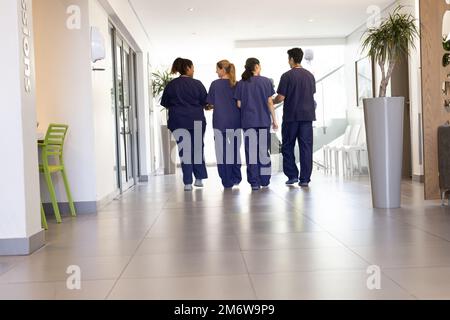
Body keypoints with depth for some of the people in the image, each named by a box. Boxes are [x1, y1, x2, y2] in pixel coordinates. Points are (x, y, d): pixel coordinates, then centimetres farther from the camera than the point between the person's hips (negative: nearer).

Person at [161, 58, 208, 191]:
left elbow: (165, 104, 5)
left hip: (178, 121, 1)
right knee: (198, 149, 14)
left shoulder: (171, 85, 0)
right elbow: (205, 102, 0)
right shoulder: (197, 84, -5)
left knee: (184, 150, 4)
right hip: (196, 120, -1)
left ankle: (188, 183, 1)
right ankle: (199, 178, 16)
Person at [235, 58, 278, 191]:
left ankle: (254, 182, 1)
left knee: (251, 151, 3)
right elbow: (270, 102, 0)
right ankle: (264, 180, 16)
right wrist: (274, 120, 6)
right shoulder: (266, 81, 0)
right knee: (264, 150, 10)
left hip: (248, 121, 0)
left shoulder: (241, 84, 1)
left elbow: (239, 104, 0)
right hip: (264, 120, 0)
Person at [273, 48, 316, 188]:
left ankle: (292, 175, 9)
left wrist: (271, 102, 10)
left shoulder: (287, 76, -8)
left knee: (288, 146, 9)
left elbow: (281, 97, -10)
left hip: (291, 116, -4)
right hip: (307, 115, 4)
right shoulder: (310, 76, 8)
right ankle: (304, 179, 3)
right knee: (306, 147, 3)